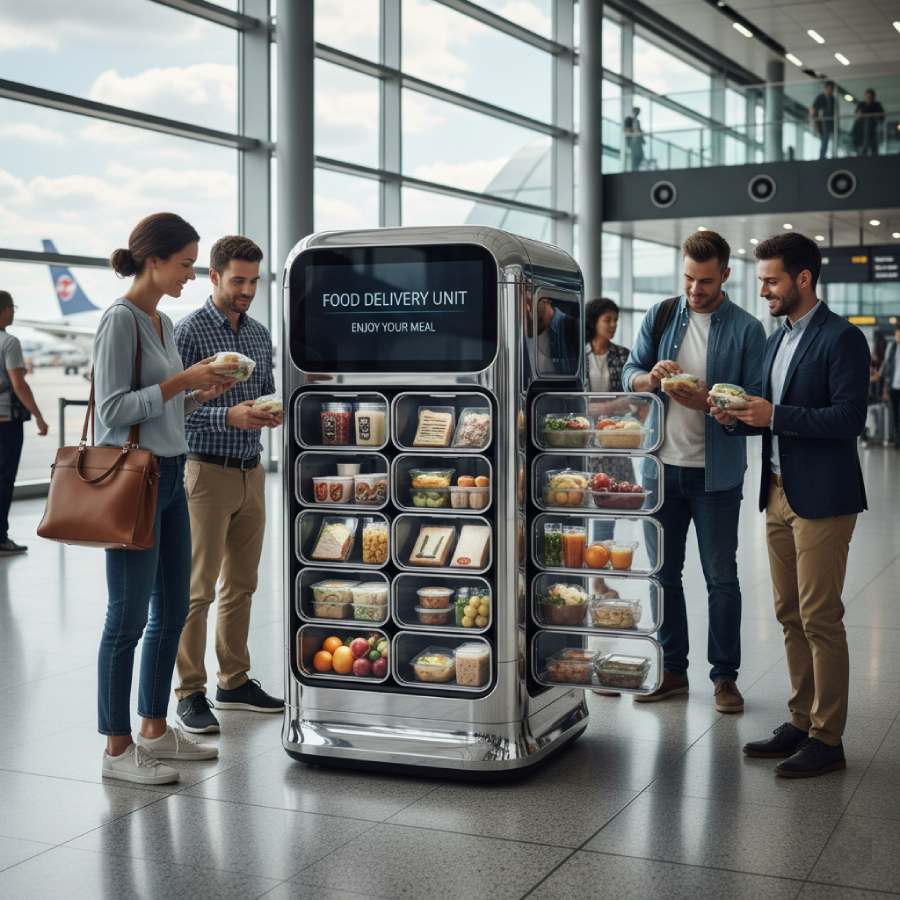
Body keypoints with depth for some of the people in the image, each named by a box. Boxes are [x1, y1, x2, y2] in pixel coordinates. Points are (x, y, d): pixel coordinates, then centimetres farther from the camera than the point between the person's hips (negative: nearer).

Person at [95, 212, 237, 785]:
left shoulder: (164, 323, 14)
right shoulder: (121, 320, -13)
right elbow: (112, 410, -18)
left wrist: (202, 393, 5)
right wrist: (182, 381, -18)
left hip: (169, 475, 9)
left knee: (172, 610, 13)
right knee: (130, 618, -2)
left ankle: (155, 730, 25)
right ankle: (118, 748, 8)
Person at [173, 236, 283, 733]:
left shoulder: (259, 334, 12)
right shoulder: (188, 332, -9)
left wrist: (272, 412, -4)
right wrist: (229, 416, -26)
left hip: (251, 472, 7)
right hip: (209, 472, -7)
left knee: (241, 584, 13)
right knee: (198, 589, -3)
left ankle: (235, 682, 24)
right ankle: (190, 692, 5)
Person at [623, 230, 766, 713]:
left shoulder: (746, 329, -4)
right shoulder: (661, 316, 6)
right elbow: (629, 373, 6)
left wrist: (708, 401, -24)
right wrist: (651, 377, -17)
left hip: (715, 471, -3)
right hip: (663, 465, 4)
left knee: (721, 577, 5)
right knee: (664, 573, 11)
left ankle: (725, 675, 17)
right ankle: (672, 669, 23)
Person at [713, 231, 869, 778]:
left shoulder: (842, 339, -10)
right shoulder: (777, 340, 16)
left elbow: (849, 418, -19)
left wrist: (774, 416, -21)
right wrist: (741, 418, 1)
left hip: (822, 497, -8)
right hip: (779, 492, 8)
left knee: (820, 619, -4)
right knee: (790, 615, 13)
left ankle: (827, 739, 5)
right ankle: (801, 722, 23)